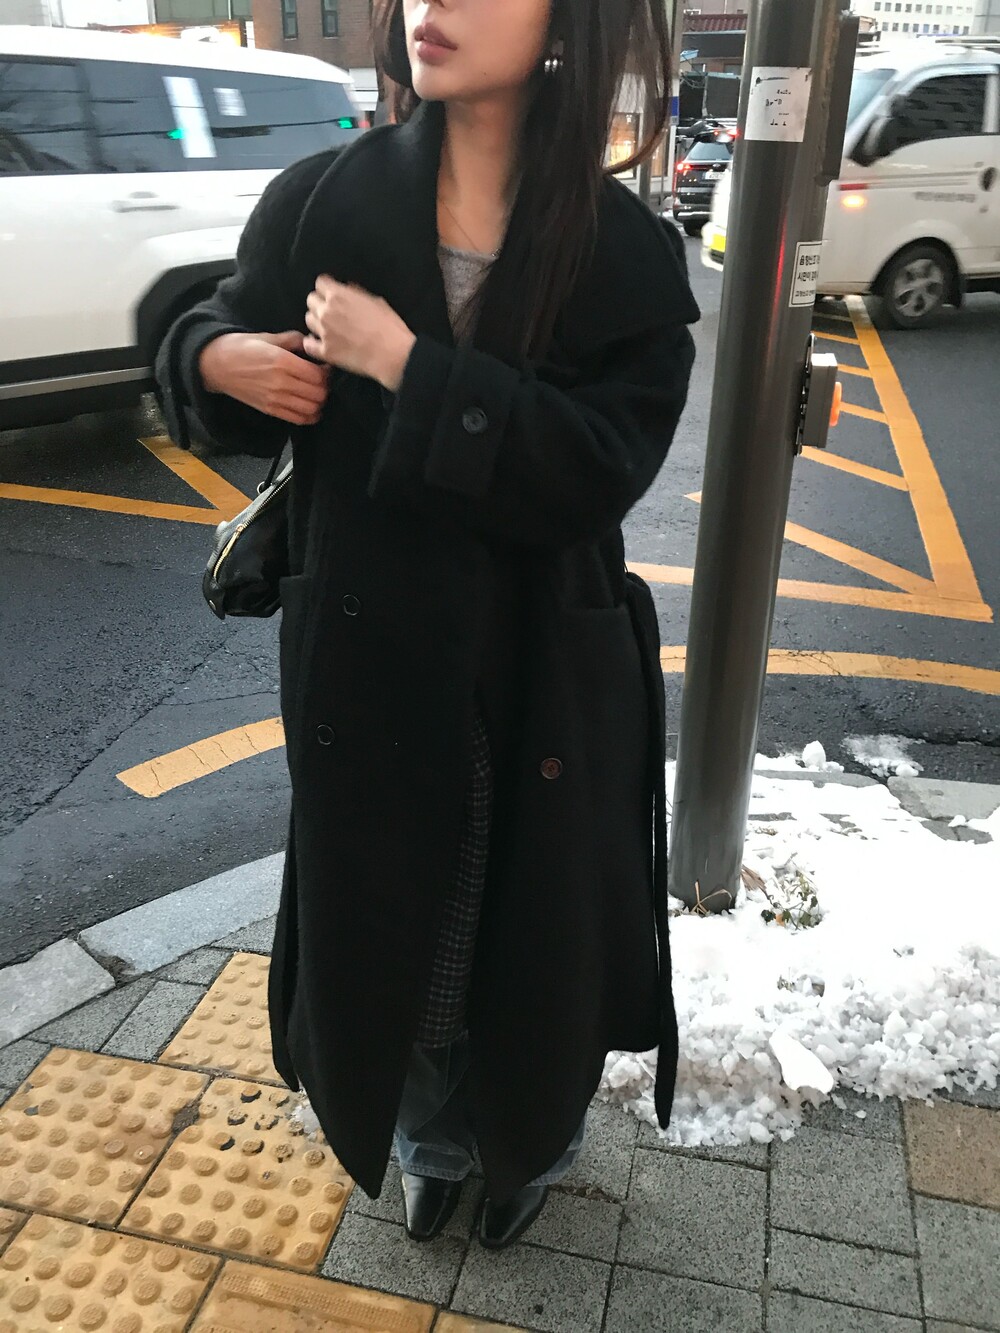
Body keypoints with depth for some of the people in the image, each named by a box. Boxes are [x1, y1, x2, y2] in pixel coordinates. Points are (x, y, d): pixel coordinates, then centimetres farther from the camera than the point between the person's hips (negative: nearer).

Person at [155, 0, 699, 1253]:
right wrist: (218, 360, -15)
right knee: (389, 920, 17)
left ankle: (531, 1142, 51)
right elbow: (214, 344, 9)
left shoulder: (624, 253, -7)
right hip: (367, 665, 2)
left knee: (534, 929, 16)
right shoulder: (319, 202, -3)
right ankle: (430, 1140, 50)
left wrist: (408, 365, -23)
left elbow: (599, 470, -18)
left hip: (547, 680, -1)